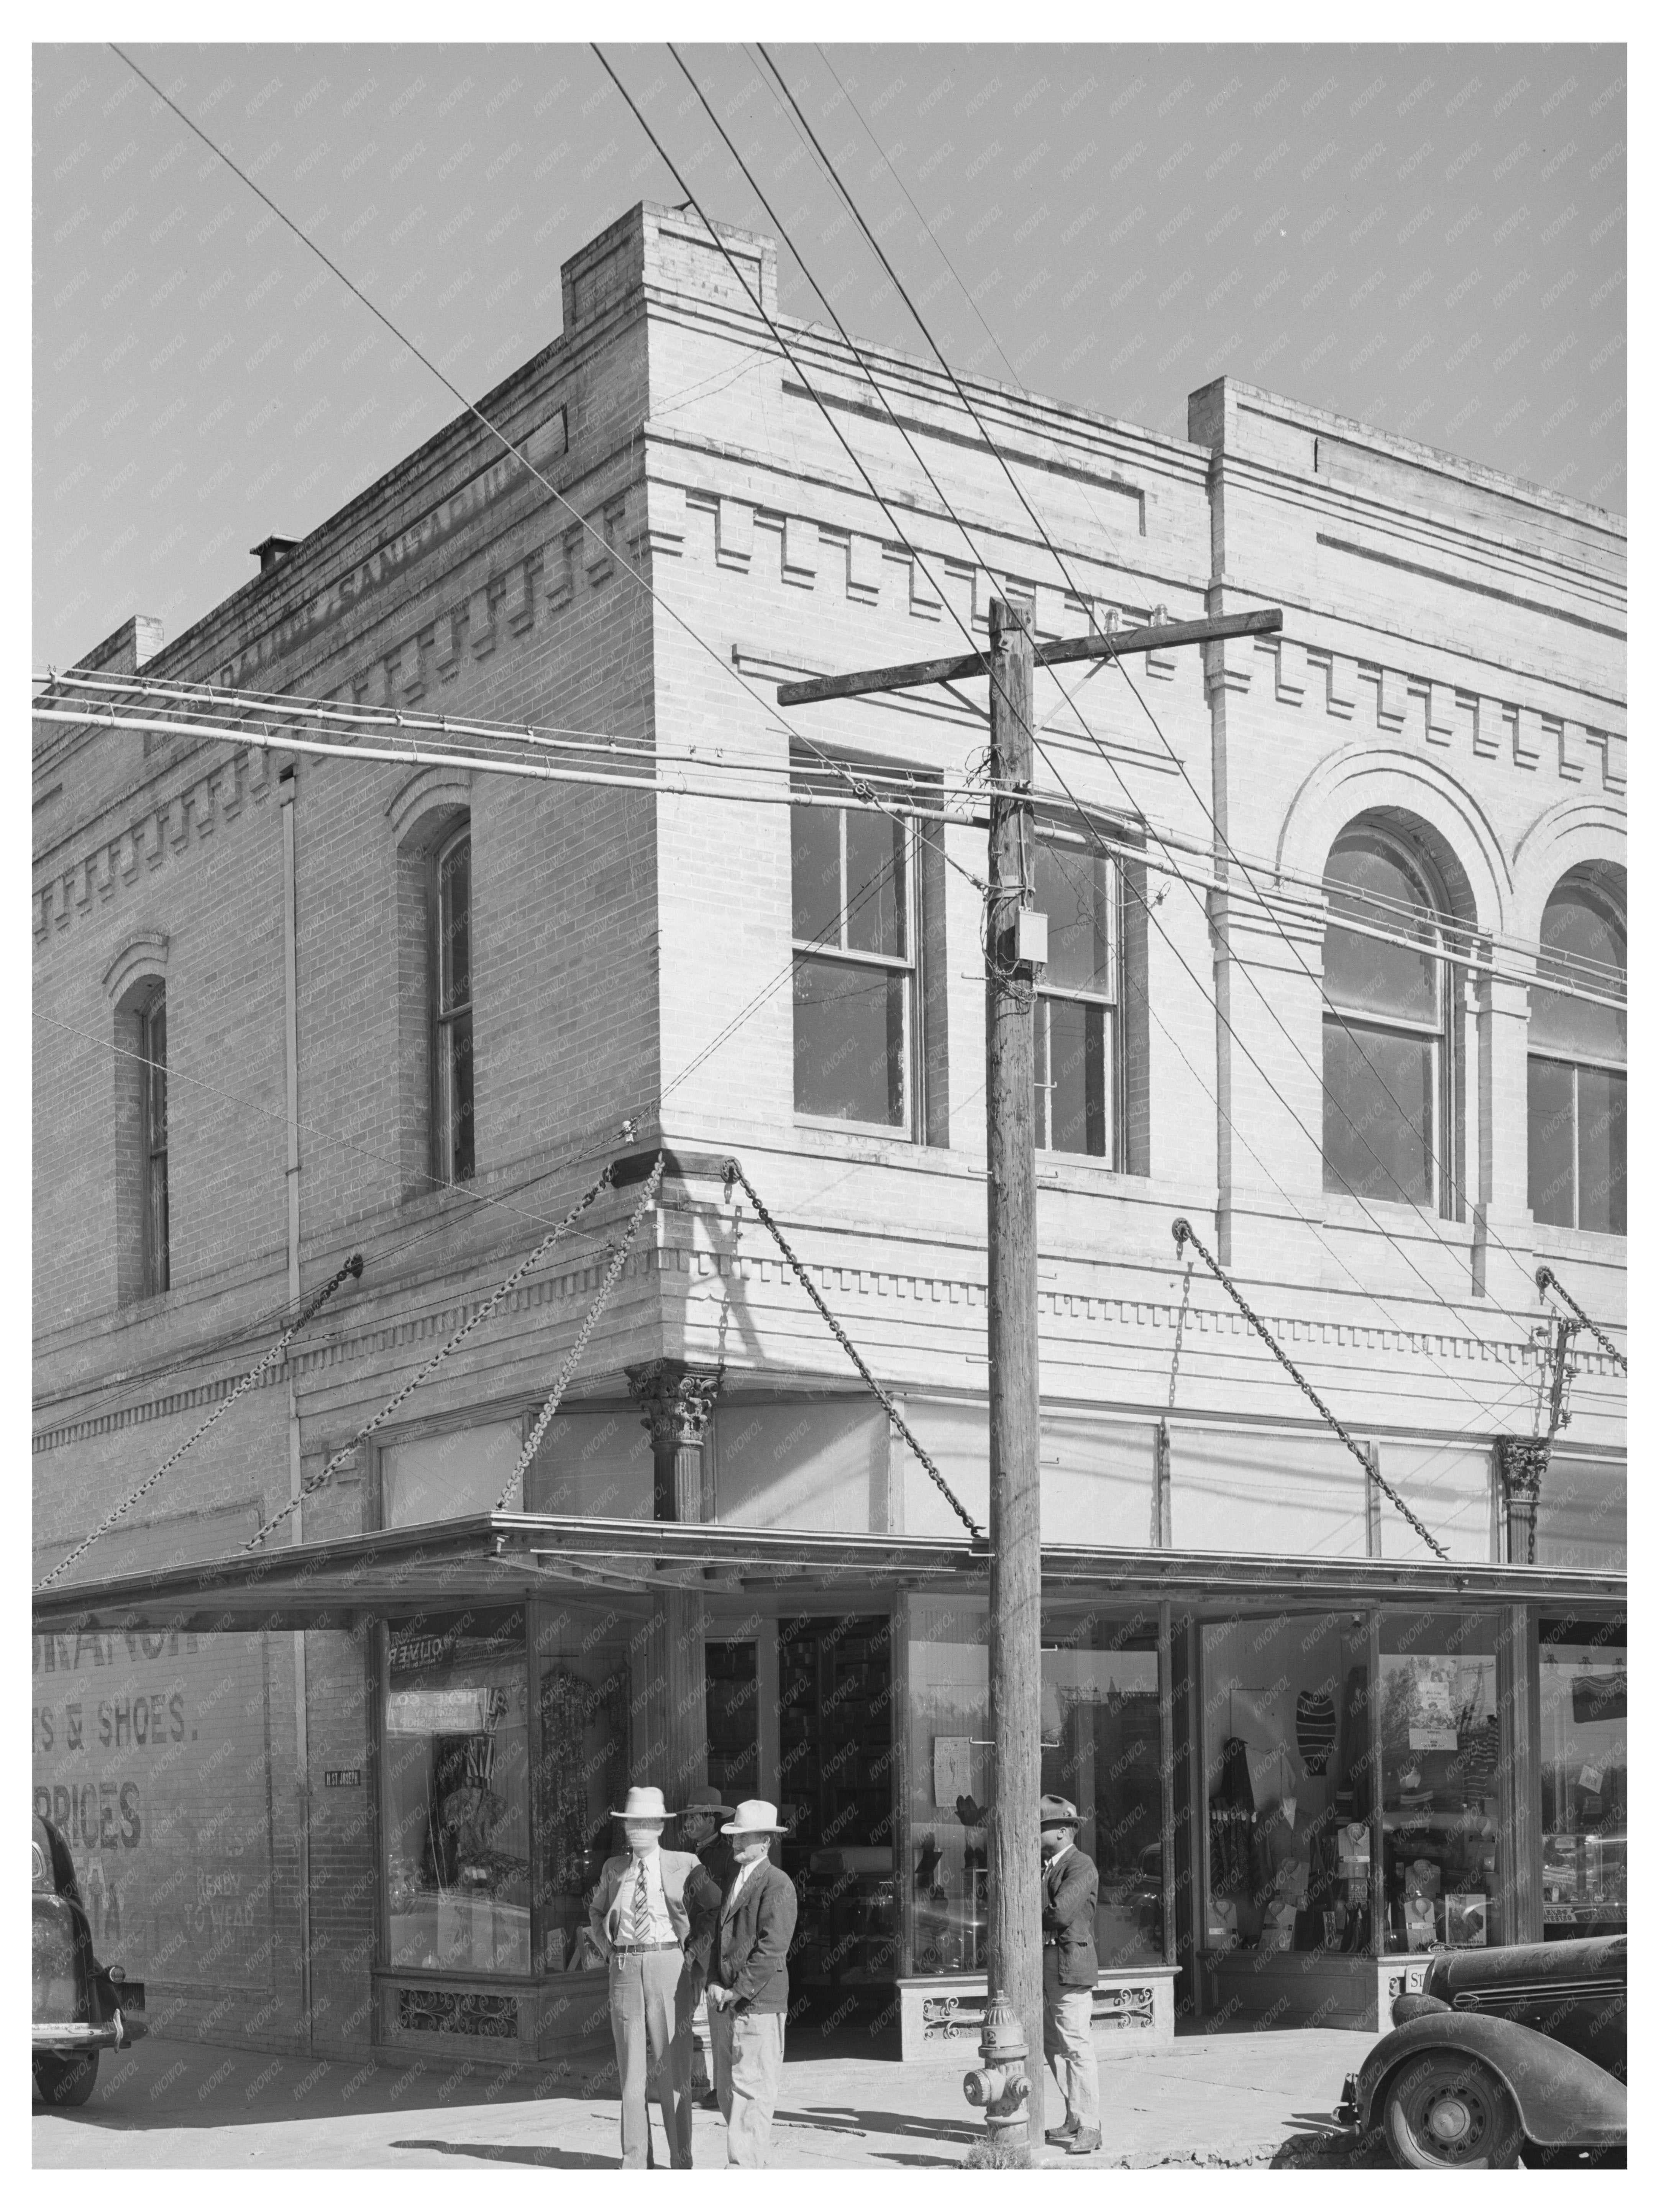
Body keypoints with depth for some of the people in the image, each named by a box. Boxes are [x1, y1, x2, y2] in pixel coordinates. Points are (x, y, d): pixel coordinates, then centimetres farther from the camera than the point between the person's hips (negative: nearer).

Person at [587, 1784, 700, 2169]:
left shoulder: (685, 1865, 1)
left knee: (673, 2065, -2)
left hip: (668, 1964, -3)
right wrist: (610, 1949, 11)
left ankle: (681, 2159, 6)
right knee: (631, 2069, 5)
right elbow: (597, 1913, 26)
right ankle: (636, 2157, 11)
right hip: (625, 1968, 3)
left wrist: (693, 1954, -1)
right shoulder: (614, 1868, 11)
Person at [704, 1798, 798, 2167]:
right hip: (724, 2004, 8)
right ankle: (753, 2161, 17)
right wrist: (714, 1984, 4)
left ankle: (744, 2169, -9)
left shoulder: (777, 1885, -8)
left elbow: (772, 1947, -14)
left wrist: (736, 1991, -14)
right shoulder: (735, 1881, 19)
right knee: (728, 2092, 10)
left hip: (758, 2003, -8)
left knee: (751, 2093, -8)